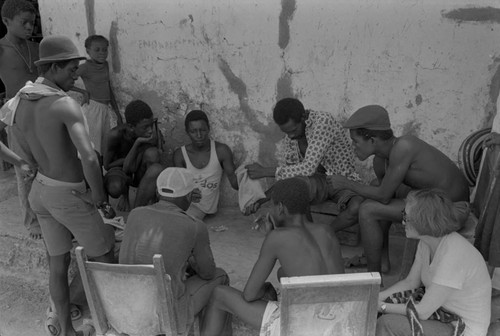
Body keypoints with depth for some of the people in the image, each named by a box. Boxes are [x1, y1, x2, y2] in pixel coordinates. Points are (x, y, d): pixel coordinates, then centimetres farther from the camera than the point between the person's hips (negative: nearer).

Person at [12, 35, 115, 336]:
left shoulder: (19, 102, 0)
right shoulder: (67, 105, -24)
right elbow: (89, 158, -35)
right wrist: (98, 196, -20)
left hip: (40, 190, 8)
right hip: (70, 195, -8)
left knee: (58, 263, 19)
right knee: (106, 256, 15)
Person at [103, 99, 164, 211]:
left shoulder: (153, 133, -24)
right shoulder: (116, 134, -27)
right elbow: (107, 165, -14)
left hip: (140, 174, 1)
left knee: (152, 153, -35)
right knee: (115, 188, -40)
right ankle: (125, 193, 3)